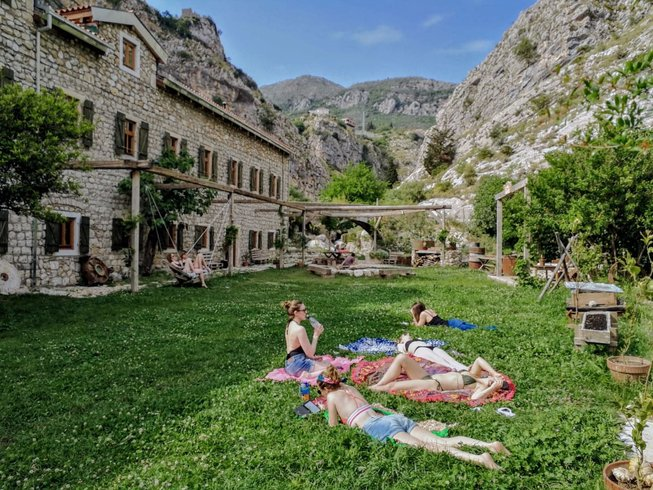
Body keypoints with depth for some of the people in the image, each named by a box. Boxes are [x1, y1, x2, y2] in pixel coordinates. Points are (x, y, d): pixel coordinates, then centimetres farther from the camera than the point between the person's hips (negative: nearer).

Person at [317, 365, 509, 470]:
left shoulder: (332, 397, 10)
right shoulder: (350, 388, 31)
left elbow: (334, 426, 12)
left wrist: (329, 412, 31)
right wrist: (329, 407, 60)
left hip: (379, 427, -8)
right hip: (394, 418, 8)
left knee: (427, 446, -24)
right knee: (441, 441, -8)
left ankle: (478, 458, -42)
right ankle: (489, 444, -23)